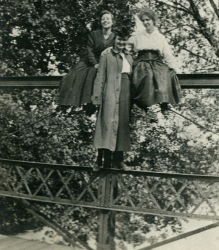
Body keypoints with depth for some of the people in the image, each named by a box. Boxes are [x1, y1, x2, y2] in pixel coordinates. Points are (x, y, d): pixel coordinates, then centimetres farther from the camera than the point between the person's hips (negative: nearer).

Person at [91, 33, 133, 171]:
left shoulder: (129, 57, 23)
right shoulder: (106, 56, 9)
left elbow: (133, 76, 19)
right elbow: (100, 77, 1)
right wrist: (97, 96, -9)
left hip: (126, 93, 5)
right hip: (111, 93, -5)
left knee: (123, 125, 4)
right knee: (109, 122, -11)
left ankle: (118, 159, 10)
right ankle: (104, 159, -11)